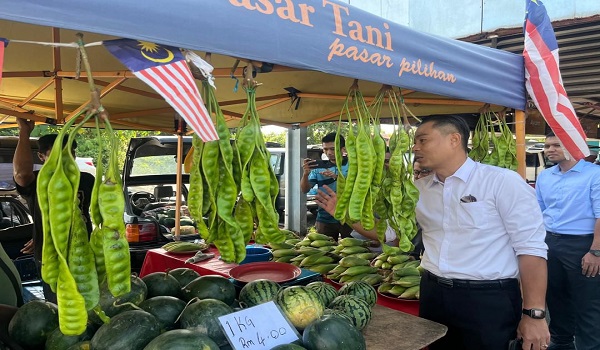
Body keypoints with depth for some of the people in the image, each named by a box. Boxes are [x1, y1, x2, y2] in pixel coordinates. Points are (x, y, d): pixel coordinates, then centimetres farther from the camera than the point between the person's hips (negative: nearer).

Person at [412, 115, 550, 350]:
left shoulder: (502, 181, -10)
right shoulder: (418, 188, 5)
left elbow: (531, 248, -12)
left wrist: (534, 313, -14)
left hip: (489, 300, -5)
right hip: (433, 295, 5)